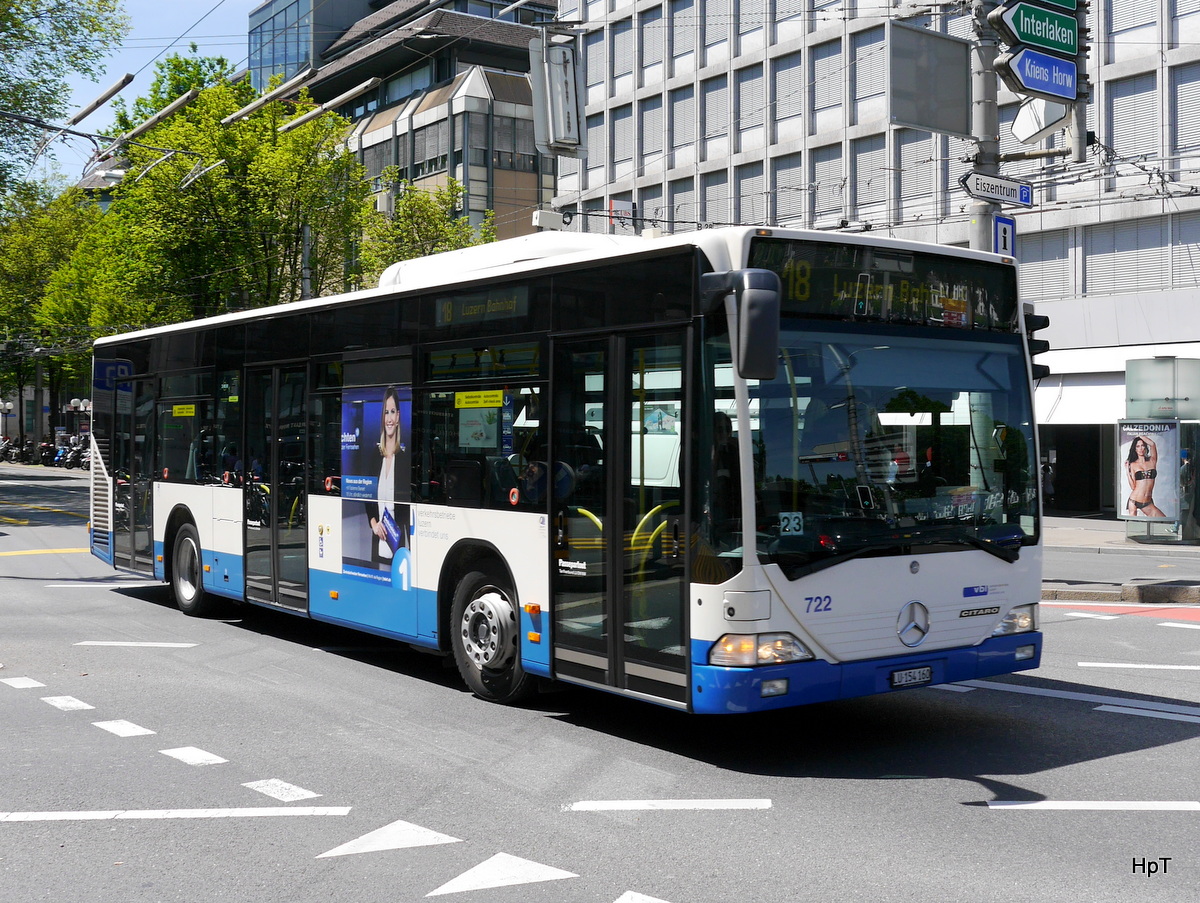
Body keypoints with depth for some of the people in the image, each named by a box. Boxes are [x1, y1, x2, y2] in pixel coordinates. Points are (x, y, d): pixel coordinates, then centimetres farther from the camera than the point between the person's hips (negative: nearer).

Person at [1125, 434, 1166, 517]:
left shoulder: (1152, 461, 8)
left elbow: (1152, 444, -9)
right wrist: (1127, 470, -6)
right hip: (1134, 501, -2)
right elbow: (1133, 486, -5)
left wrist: (1140, 436, 4)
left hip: (1147, 503, 2)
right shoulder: (1133, 464, 3)